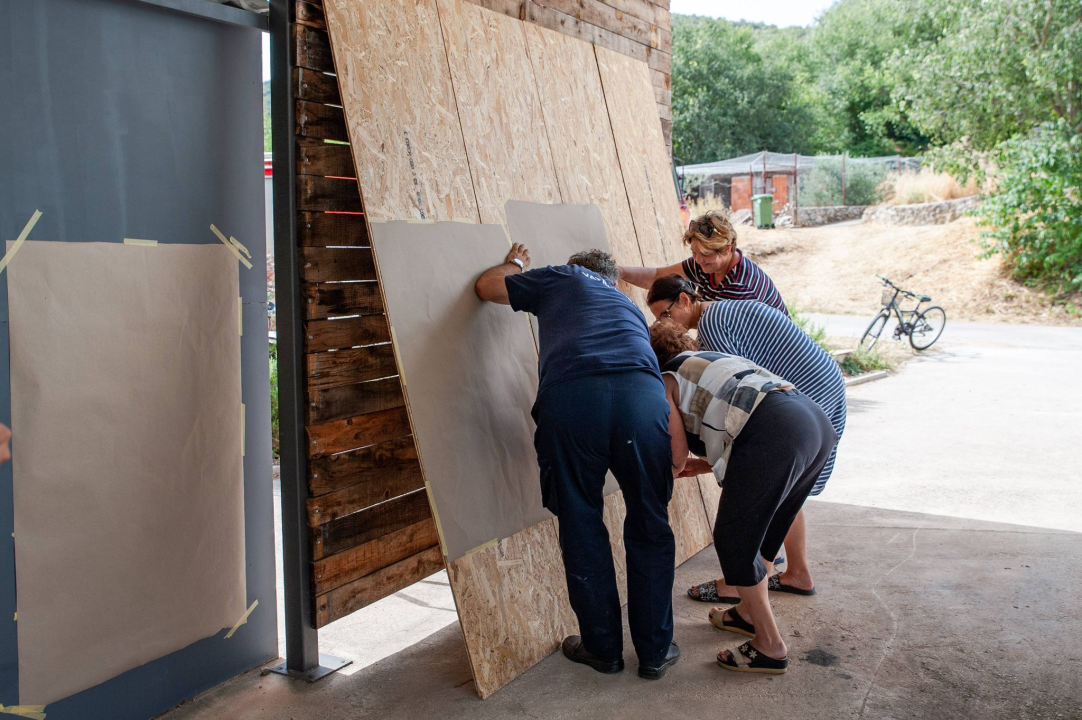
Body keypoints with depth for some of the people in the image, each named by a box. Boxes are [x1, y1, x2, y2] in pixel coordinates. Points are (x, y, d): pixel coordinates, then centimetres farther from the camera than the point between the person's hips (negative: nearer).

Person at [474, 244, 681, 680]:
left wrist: (514, 264, 59)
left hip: (570, 397, -2)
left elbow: (486, 286, 38)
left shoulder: (562, 278, 29)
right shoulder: (629, 306, 39)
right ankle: (656, 651, 27)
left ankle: (603, 648, 27)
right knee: (649, 529, 17)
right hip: (642, 395, 3)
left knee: (581, 528, 14)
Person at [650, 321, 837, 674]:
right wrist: (704, 465, 41)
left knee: (734, 541, 7)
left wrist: (675, 469, 31)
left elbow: (677, 454, 9)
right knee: (757, 531, 26)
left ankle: (770, 647, 14)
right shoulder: (712, 361, 37)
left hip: (773, 432, -9)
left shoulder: (664, 381, 15)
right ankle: (749, 612, 43)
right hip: (818, 420, 9)